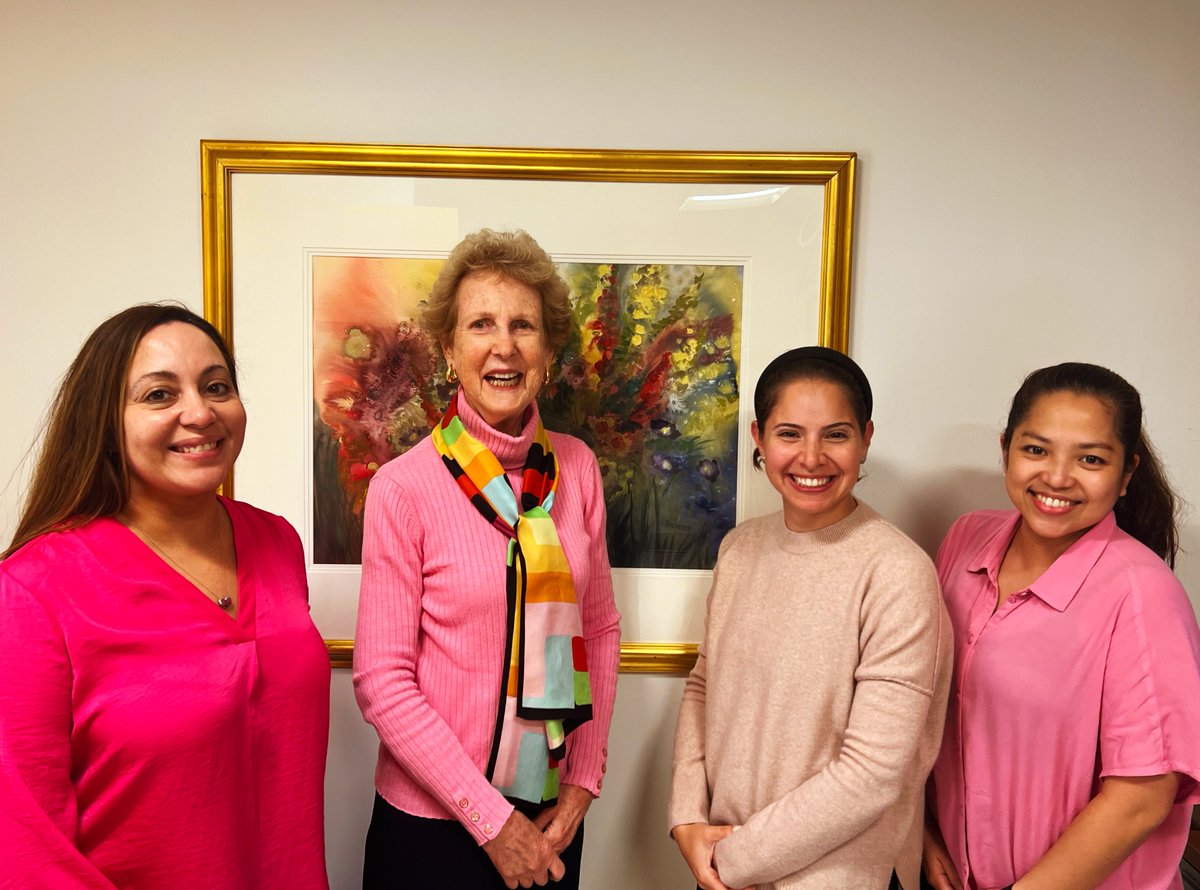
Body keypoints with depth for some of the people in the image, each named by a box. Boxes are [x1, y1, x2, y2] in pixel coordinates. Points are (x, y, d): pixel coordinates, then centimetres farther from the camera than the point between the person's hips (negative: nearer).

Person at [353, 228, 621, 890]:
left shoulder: (576, 468, -4)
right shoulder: (404, 487, -15)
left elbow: (599, 629, 3)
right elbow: (381, 679, -14)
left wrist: (583, 780, -1)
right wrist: (489, 816, -13)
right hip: (433, 819, -3)